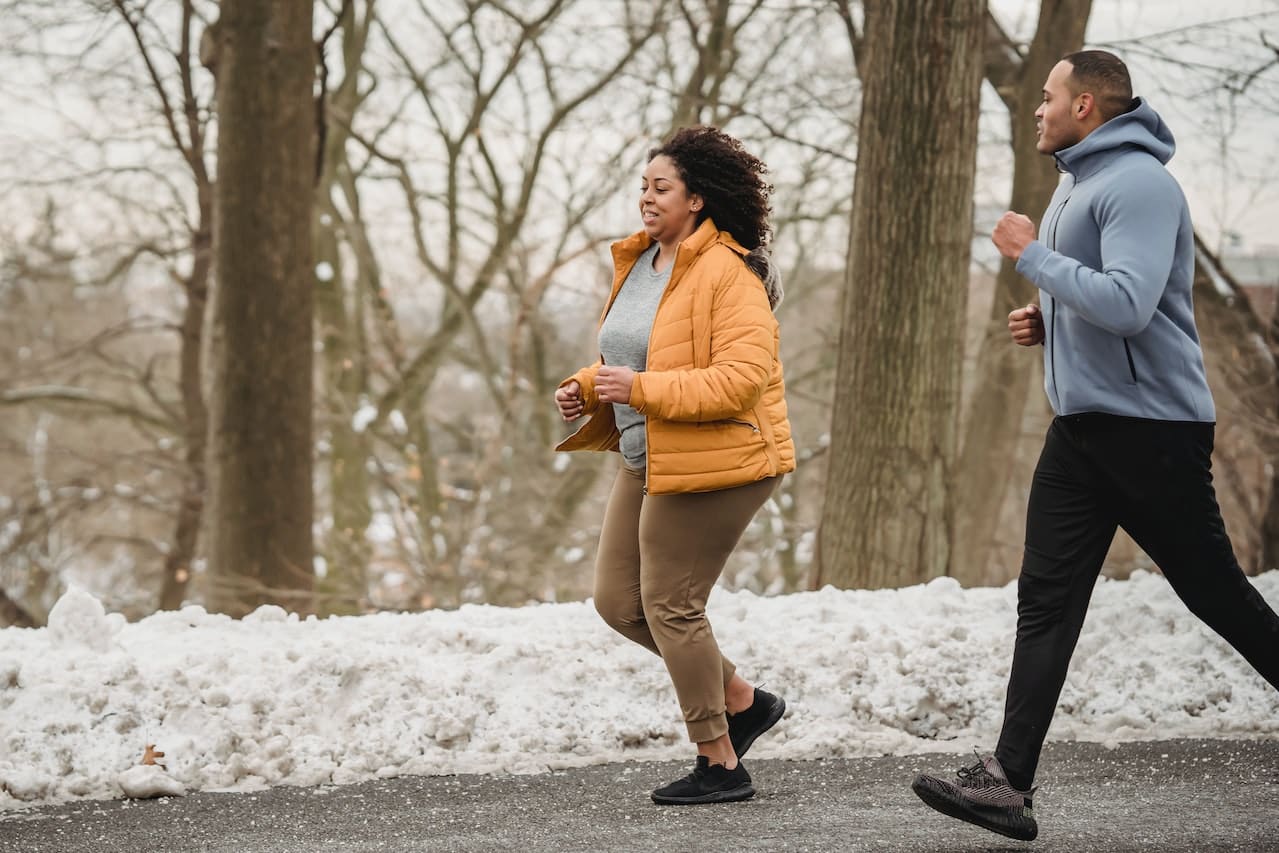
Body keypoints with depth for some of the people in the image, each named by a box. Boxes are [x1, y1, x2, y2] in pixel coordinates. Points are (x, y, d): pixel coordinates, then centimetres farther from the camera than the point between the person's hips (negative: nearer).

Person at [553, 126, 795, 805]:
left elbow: (742, 378, -26)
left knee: (670, 607, -5)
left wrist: (640, 389, -26)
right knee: (618, 602, 10)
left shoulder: (728, 274, -17)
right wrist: (586, 389, 4)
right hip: (648, 462, 10)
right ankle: (743, 701, 24)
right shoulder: (637, 263, 12)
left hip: (712, 464, -10)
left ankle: (720, 766, 9)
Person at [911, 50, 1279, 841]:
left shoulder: (1138, 184, -16)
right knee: (1046, 600, 2)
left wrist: (1031, 253, -19)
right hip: (1082, 427, 9)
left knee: (1214, 591, 2)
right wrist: (1047, 322, 8)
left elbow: (1127, 305, -28)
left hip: (1154, 428, -9)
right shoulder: (1077, 183, 16)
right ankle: (1009, 782, -1)